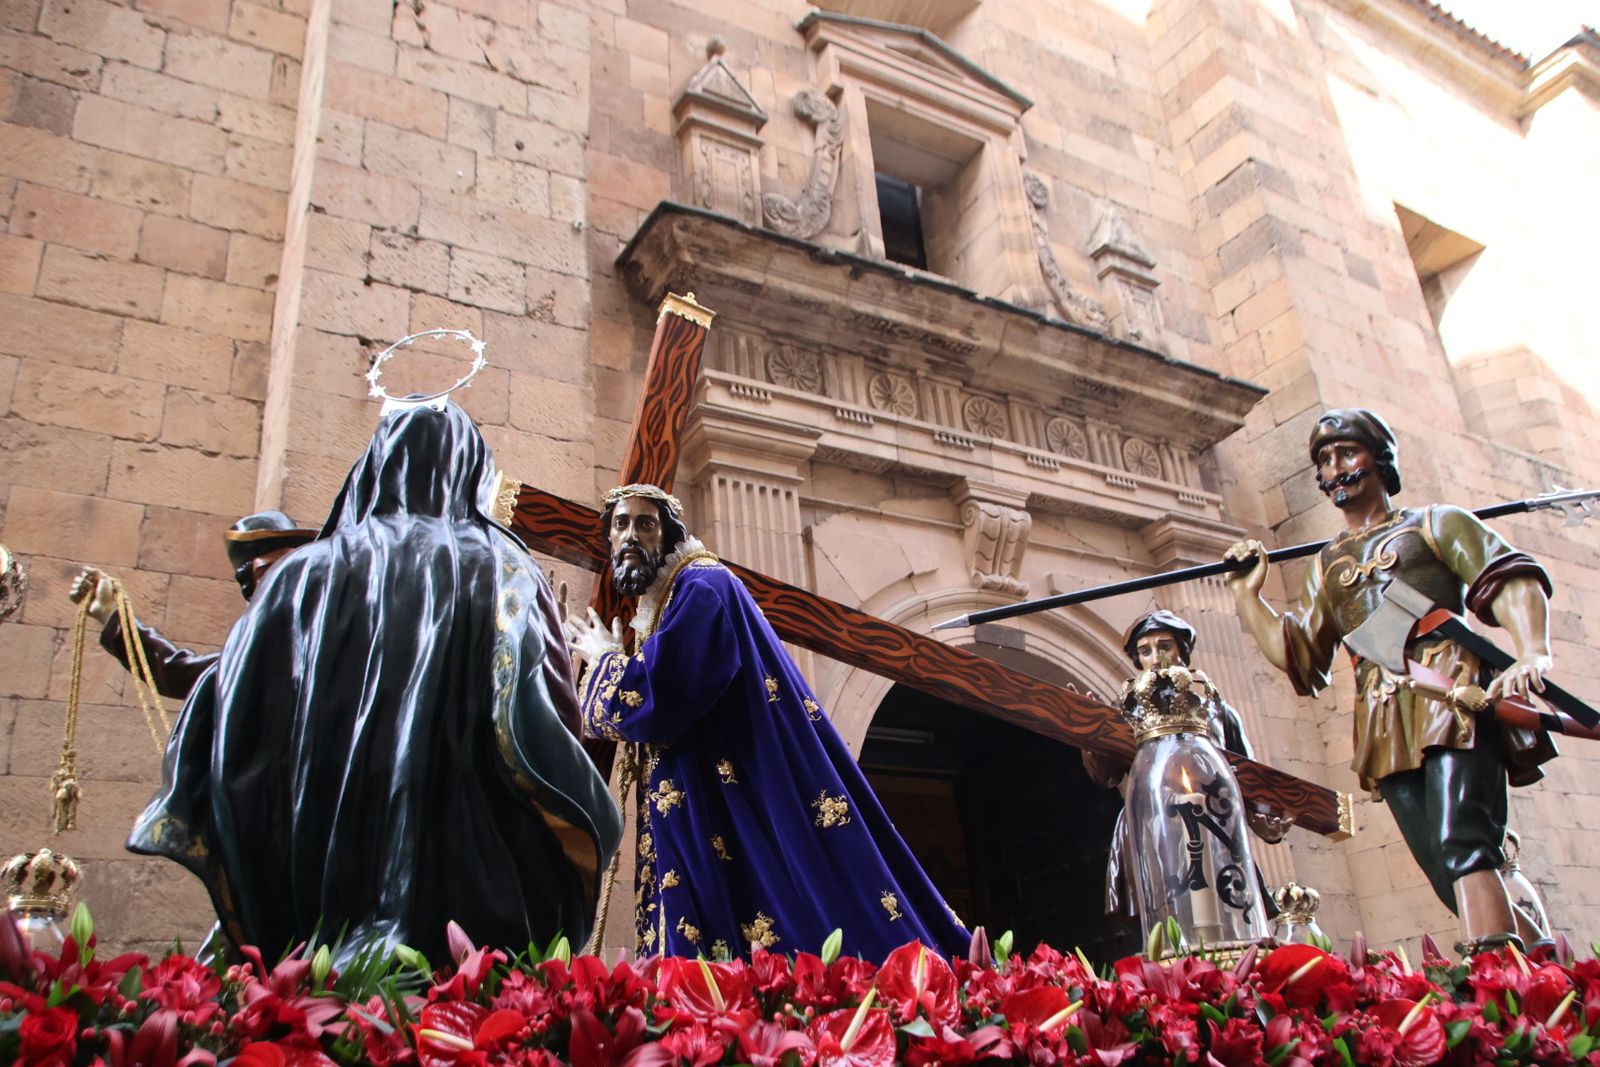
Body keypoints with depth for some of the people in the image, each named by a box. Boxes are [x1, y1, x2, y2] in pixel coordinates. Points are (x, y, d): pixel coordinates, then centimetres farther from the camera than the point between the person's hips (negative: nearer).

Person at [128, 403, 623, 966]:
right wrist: (594, 815, 8)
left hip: (323, 866, 3)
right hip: (463, 874, -3)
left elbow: (230, 725, 8)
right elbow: (529, 728, -8)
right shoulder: (500, 573, 2)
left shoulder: (304, 572, 9)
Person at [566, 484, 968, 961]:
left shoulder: (702, 586, -7)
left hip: (748, 810, -10)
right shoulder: (660, 611, 23)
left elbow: (647, 704, -19)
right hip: (712, 827, 10)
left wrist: (606, 660, 0)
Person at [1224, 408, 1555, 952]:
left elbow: (1514, 579, -1)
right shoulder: (1326, 566, 27)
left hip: (1449, 695, -4)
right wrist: (1248, 594, 11)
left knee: (1462, 847, -23)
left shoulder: (1434, 523, 15)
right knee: (1454, 880, -4)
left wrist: (1532, 653, -19)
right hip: (1385, 723, 4)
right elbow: (1297, 655, 19)